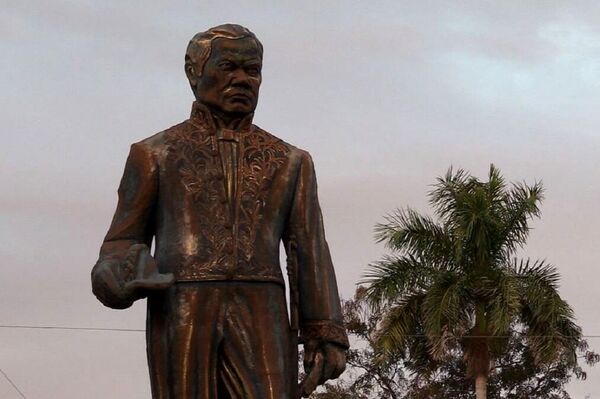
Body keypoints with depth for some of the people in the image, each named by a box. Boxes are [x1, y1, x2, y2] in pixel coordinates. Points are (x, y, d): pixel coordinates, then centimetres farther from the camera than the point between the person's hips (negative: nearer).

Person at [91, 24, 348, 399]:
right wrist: (125, 279, -14)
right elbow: (121, 251, 11)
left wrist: (326, 338, -2)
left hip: (258, 322, 1)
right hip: (182, 319, -1)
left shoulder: (289, 162, 17)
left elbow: (310, 256, 10)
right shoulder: (154, 155, 12)